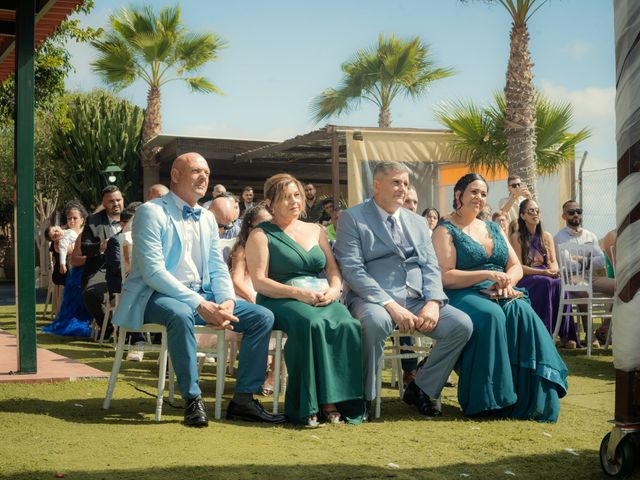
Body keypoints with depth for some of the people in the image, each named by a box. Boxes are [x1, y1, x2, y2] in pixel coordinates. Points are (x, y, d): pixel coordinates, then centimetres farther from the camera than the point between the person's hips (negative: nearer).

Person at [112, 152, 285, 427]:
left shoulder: (207, 218, 17)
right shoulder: (151, 212, -6)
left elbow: (218, 268, 15)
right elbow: (153, 271, -17)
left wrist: (227, 301, -8)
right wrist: (199, 304, -25)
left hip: (202, 295, 7)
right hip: (158, 296, -7)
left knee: (262, 317, -9)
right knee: (180, 315, -41)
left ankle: (243, 399, -7)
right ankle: (192, 400, -29)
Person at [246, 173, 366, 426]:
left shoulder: (315, 230, 22)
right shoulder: (261, 235, 7)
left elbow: (333, 268, 17)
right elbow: (259, 282, -4)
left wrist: (334, 289, -7)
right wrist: (297, 293, -18)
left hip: (323, 300, 4)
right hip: (280, 302, -4)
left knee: (348, 325, -29)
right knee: (312, 323, -38)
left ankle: (335, 401, -28)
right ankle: (309, 405, -32)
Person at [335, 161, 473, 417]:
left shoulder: (418, 222, 21)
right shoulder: (352, 218, 3)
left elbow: (431, 267, 13)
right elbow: (352, 270, -9)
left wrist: (433, 302, -9)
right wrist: (391, 305, -21)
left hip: (417, 300, 6)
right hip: (374, 300, -5)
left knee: (462, 324, -17)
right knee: (376, 321, -39)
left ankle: (422, 388, 3)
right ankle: (364, 396, -18)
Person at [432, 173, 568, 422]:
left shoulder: (494, 229, 23)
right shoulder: (446, 231, 4)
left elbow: (516, 267, 16)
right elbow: (445, 277, -9)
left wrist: (507, 281, -8)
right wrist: (487, 274, -18)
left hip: (500, 295, 5)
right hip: (464, 296, -5)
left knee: (522, 313, -29)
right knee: (491, 315, -36)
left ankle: (532, 399, -30)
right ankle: (490, 399, -30)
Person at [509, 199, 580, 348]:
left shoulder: (546, 236, 15)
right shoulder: (516, 238, -1)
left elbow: (553, 262, 10)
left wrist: (554, 270, -16)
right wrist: (543, 272, -20)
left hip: (546, 276, 4)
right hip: (525, 280, -4)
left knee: (559, 283, -30)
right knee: (545, 282, -36)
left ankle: (564, 334, -30)